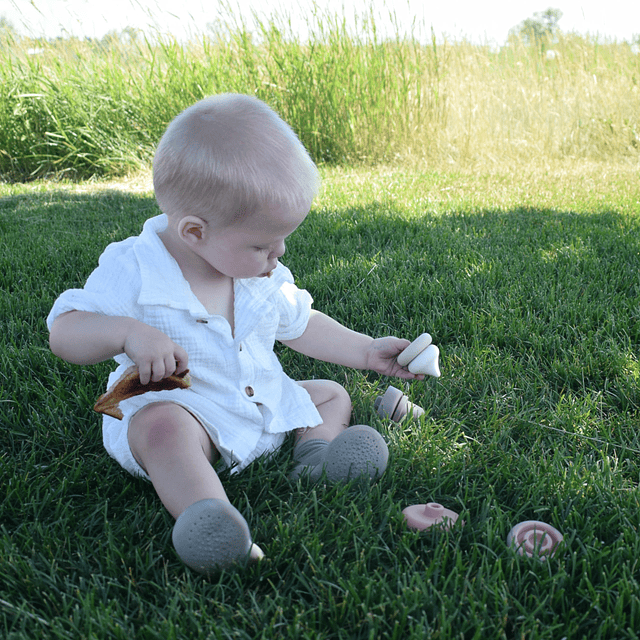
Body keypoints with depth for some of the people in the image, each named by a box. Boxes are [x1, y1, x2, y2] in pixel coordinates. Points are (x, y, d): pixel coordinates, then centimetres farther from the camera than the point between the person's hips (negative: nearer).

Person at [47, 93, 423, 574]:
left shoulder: (266, 277, 2)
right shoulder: (133, 270, -16)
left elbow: (301, 326, 17)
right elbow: (63, 332, -19)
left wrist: (367, 352, 13)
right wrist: (126, 332, -39)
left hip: (265, 406, 7)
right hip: (173, 406, -6)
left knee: (332, 394, 8)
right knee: (165, 425, -38)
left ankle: (315, 450, -19)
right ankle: (209, 516, -51)